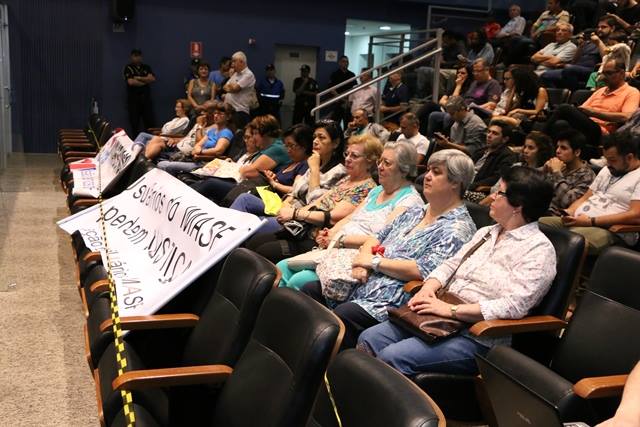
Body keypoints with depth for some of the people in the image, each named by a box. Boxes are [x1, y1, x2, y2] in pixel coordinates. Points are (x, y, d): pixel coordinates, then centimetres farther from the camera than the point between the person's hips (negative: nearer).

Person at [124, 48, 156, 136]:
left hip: (146, 98, 3)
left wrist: (139, 78, -8)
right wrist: (145, 82, -2)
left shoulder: (146, 67, 14)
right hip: (133, 99, -3)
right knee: (134, 123, -1)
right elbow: (130, 82, -11)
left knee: (149, 122, -3)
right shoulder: (128, 68, 3)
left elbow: (152, 78, -1)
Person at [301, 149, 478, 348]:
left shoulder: (459, 227, -8)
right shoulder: (414, 213, 19)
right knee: (309, 290, -2)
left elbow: (423, 270, -19)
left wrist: (374, 261, -12)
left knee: (340, 317, -31)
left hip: (394, 300, -9)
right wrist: (363, 260, -3)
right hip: (365, 284, 9)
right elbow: (377, 238, 21)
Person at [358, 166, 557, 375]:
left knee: (392, 357, -24)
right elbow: (450, 265, 17)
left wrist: (451, 310, -22)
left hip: (478, 338, -8)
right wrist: (428, 288, -6)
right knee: (369, 338, -7)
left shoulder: (539, 250, -9)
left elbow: (514, 306, -20)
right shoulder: (486, 233, 18)